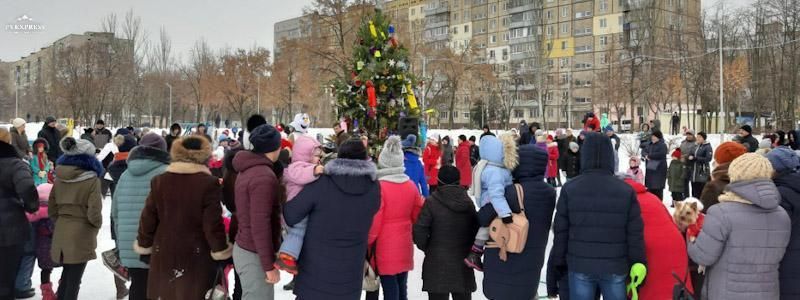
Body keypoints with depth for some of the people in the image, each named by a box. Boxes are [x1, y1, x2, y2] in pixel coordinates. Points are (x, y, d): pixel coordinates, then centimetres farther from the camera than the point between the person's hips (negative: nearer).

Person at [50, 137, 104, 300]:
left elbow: (52, 210, 7)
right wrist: (97, 225, 2)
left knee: (67, 273, 22)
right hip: (81, 233, -6)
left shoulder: (59, 177, 3)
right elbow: (94, 213, -17)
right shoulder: (92, 180, -14)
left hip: (61, 232, 6)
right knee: (74, 278, 3)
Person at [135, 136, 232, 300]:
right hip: (196, 256, -4)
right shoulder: (209, 183, -12)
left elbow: (148, 218, 5)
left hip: (164, 254, 4)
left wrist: (144, 245, 18)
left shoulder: (159, 181, 2)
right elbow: (213, 223, -13)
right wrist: (220, 250, -2)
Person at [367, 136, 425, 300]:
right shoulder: (411, 186, 1)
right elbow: (417, 216, 8)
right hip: (404, 246, 5)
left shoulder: (379, 187, -16)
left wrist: (366, 246, -1)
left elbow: (374, 223, -14)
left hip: (385, 249, -5)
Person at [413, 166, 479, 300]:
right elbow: (476, 231, 4)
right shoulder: (468, 203, 2)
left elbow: (419, 231, -13)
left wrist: (427, 248, 6)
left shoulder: (432, 202, -11)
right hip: (463, 264, 4)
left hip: (437, 265, -4)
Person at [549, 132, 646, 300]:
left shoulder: (569, 189, -5)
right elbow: (635, 236, -3)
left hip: (579, 267, 0)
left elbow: (560, 232, 0)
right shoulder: (626, 191, -6)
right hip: (616, 268, 0)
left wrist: (558, 264, 11)